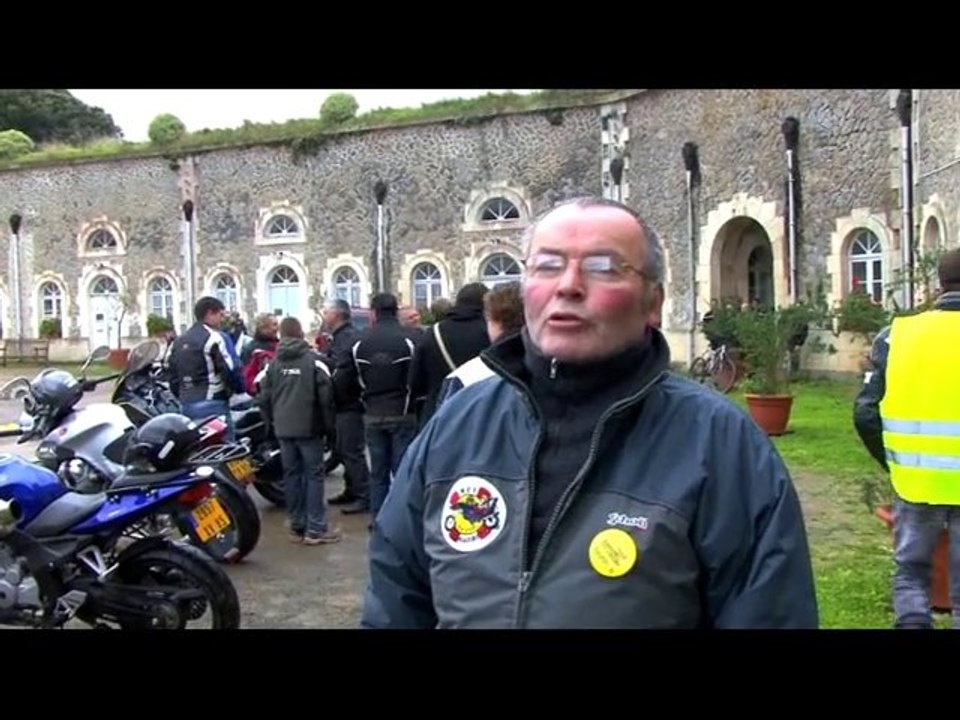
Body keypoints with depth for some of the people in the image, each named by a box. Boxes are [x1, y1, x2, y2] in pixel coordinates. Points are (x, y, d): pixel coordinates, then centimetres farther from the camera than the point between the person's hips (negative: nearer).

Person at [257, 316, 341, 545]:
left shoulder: (273, 364, 6)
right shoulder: (314, 360, -7)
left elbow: (264, 398, 8)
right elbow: (326, 397, -8)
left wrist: (271, 424, 20)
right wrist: (330, 427, 1)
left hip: (283, 429, 4)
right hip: (309, 428, -4)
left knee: (291, 474, 10)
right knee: (314, 474, 0)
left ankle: (297, 526, 15)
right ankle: (315, 529, -2)